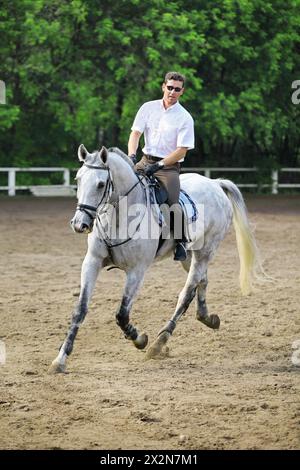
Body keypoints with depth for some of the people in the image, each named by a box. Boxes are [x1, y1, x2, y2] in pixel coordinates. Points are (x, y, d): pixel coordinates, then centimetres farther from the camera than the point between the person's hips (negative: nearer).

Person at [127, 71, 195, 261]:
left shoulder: (185, 118, -5)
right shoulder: (148, 108, 5)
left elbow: (182, 150, -9)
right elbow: (135, 133, 1)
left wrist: (159, 165, -19)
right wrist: (132, 155, -17)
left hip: (169, 165, -4)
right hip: (146, 160, 4)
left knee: (173, 202, -22)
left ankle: (181, 242, -12)